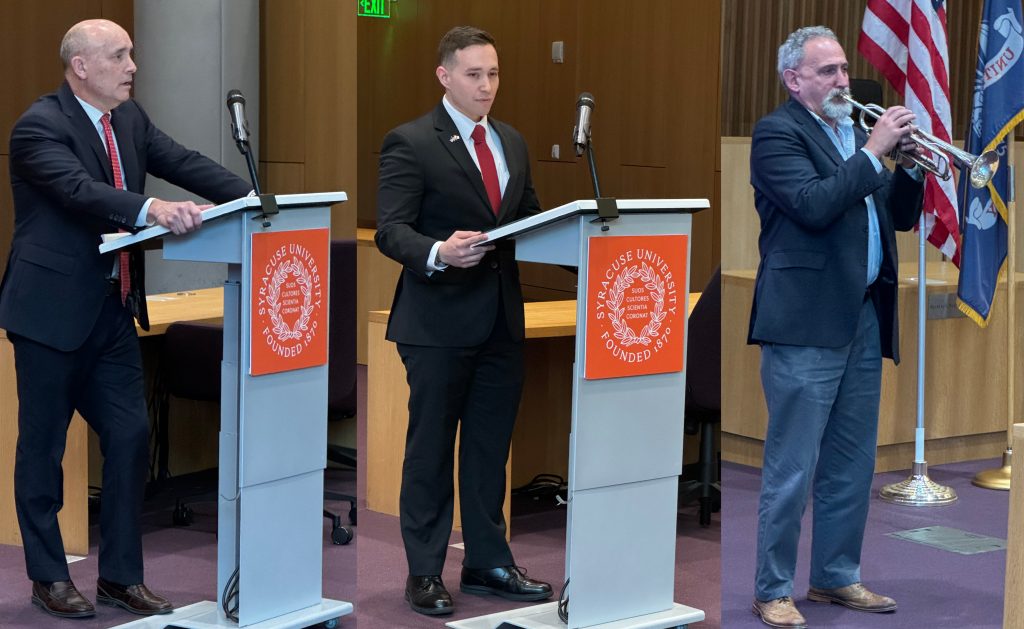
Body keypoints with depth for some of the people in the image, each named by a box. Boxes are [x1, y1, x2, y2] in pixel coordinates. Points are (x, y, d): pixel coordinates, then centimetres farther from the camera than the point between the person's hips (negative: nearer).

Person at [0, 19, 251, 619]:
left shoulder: (130, 118, 8)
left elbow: (185, 163, 0)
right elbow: (80, 188, -31)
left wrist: (255, 199, -15)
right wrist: (152, 209, -46)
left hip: (113, 311, 7)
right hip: (52, 310, -7)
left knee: (130, 436, 7)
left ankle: (121, 575, 17)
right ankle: (48, 576, 18)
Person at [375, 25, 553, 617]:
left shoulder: (513, 142, 13)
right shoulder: (411, 143, -8)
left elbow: (530, 217, 20)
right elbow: (391, 230, -14)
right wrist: (439, 253, -32)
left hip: (502, 320, 6)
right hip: (440, 322, -6)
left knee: (490, 448, 14)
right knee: (431, 450, 4)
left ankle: (488, 561, 25)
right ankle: (425, 572, 13)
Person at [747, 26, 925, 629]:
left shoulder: (857, 133, 18)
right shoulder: (777, 133, -5)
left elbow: (900, 216, 17)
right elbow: (813, 205, -21)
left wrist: (907, 165, 0)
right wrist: (874, 152, -16)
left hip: (864, 319, 8)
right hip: (807, 323, -8)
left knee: (852, 466, 13)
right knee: (792, 468, -3)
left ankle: (836, 576, 25)